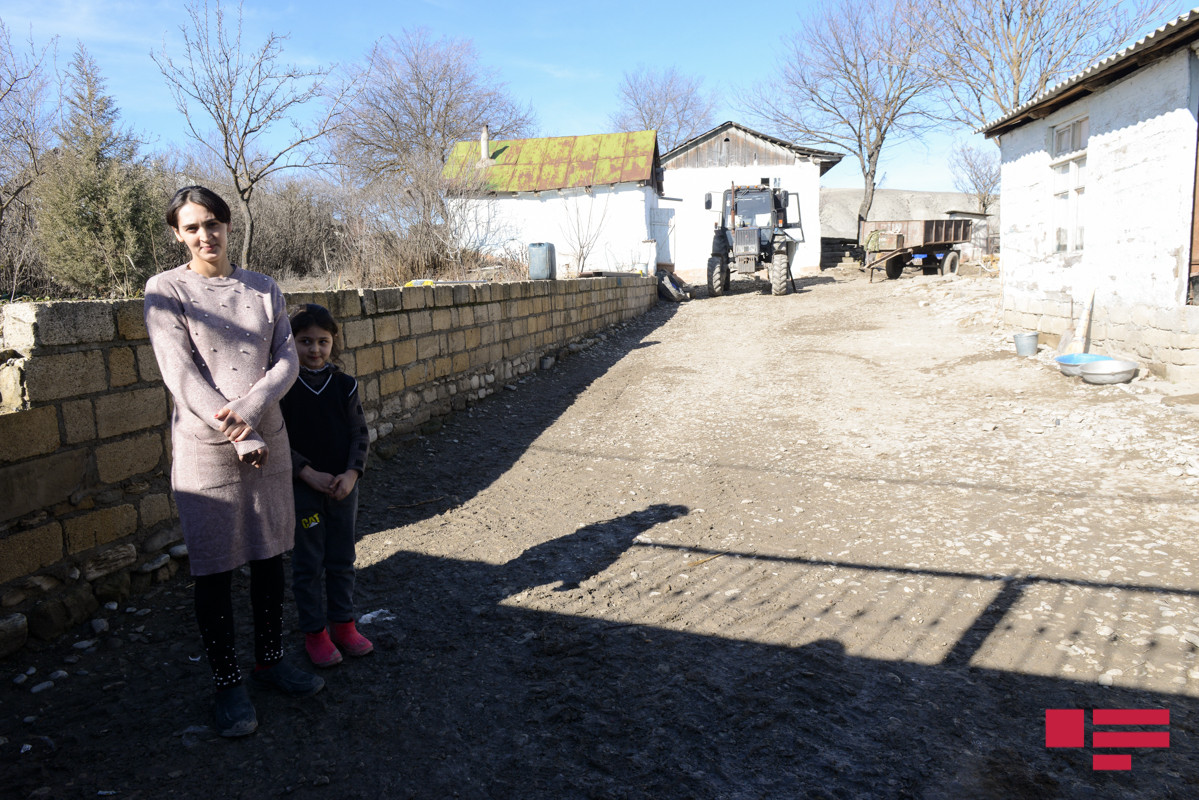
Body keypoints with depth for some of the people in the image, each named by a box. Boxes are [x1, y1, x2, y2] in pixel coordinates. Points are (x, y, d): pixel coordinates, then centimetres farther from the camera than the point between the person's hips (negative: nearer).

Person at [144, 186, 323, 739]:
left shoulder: (263, 289, 7)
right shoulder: (166, 291, -4)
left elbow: (287, 359, -2)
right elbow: (181, 375, -12)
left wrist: (250, 408, -20)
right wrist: (240, 438, -17)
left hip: (268, 440, 4)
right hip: (205, 446, -4)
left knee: (270, 557, 13)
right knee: (215, 568, 4)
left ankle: (271, 659, 31)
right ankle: (227, 682, 20)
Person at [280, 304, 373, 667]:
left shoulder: (345, 385, 0)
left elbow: (360, 434, 1)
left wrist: (351, 474, -13)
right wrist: (309, 474, -18)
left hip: (343, 486, 3)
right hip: (302, 487, -3)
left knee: (342, 560, 13)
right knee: (308, 564, 7)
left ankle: (343, 623, 28)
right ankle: (314, 632, 21)